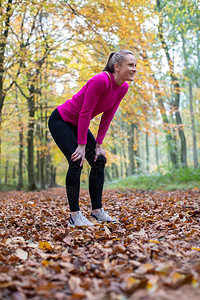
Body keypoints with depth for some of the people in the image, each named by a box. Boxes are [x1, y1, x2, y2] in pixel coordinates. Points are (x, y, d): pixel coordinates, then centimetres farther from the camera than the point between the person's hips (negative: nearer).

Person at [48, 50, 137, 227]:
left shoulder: (123, 88, -5)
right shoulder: (100, 81, -29)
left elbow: (108, 116, 0)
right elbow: (85, 112, -27)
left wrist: (98, 144, -2)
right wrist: (81, 145, -24)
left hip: (78, 124, 8)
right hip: (61, 121, -8)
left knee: (99, 161, 1)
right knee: (77, 162, -18)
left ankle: (97, 210, 9)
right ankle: (75, 215, -9)